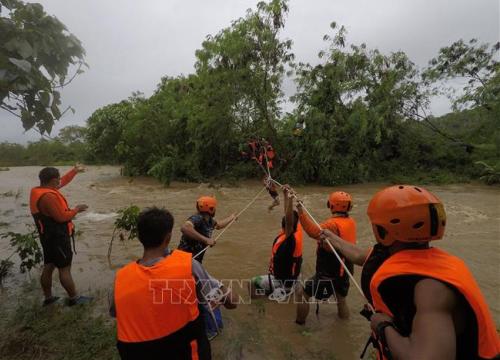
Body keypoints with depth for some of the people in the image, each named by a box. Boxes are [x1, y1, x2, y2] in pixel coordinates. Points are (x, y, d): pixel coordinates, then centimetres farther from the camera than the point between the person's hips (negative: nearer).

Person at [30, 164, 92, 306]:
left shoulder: (41, 190, 5)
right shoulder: (48, 196, -26)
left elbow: (63, 182, 18)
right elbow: (62, 217, -25)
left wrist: (75, 171, 22)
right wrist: (76, 209, -10)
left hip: (49, 236, 10)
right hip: (57, 238, -10)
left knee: (48, 267, 17)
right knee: (65, 269, 0)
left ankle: (48, 297, 29)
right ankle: (74, 298, 12)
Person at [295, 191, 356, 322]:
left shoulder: (333, 224, -25)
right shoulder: (351, 222, -1)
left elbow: (314, 232, -43)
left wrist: (301, 211, -49)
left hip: (328, 273, -7)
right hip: (344, 271, 7)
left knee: (304, 294, 10)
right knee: (341, 299, 28)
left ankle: (300, 323, 22)